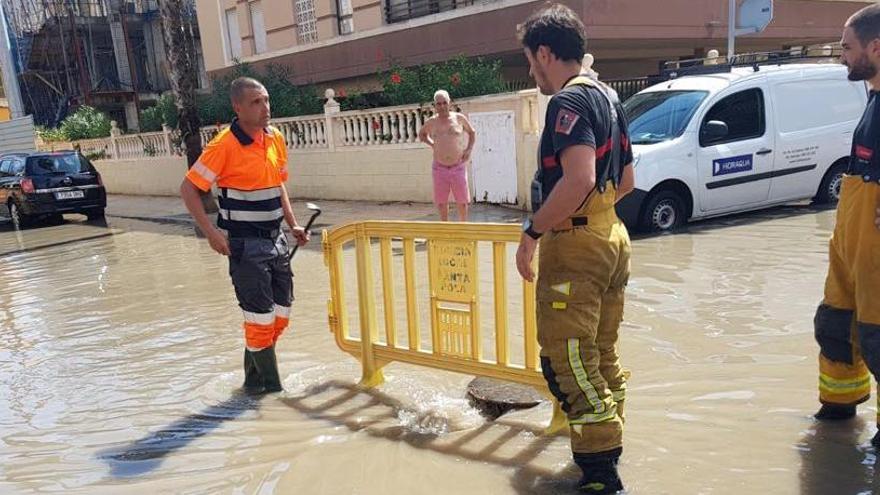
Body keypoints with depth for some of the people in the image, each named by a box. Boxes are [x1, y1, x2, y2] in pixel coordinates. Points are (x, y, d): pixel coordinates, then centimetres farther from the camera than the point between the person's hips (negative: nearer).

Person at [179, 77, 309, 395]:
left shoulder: (276, 139, 5)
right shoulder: (225, 145, -15)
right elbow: (188, 189, -12)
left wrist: (293, 224, 10)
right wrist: (211, 233, -18)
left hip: (276, 240, 7)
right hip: (245, 246, -7)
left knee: (280, 315, 12)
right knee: (261, 319, -2)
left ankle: (255, 378, 31)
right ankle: (269, 385, 16)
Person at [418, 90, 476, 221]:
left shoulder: (459, 118, 0)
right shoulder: (431, 122, 1)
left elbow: (472, 132, 18)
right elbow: (421, 134, 23)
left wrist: (469, 149, 3)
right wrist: (433, 145, 7)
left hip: (458, 167, 0)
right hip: (439, 168, 1)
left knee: (462, 202, 5)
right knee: (441, 202, 7)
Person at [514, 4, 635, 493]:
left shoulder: (569, 100, -14)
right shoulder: (608, 97, 15)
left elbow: (578, 179, -29)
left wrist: (532, 231, -20)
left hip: (575, 247, -10)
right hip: (612, 237, 10)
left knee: (566, 359, -2)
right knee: (602, 354, 18)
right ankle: (607, 450, 31)